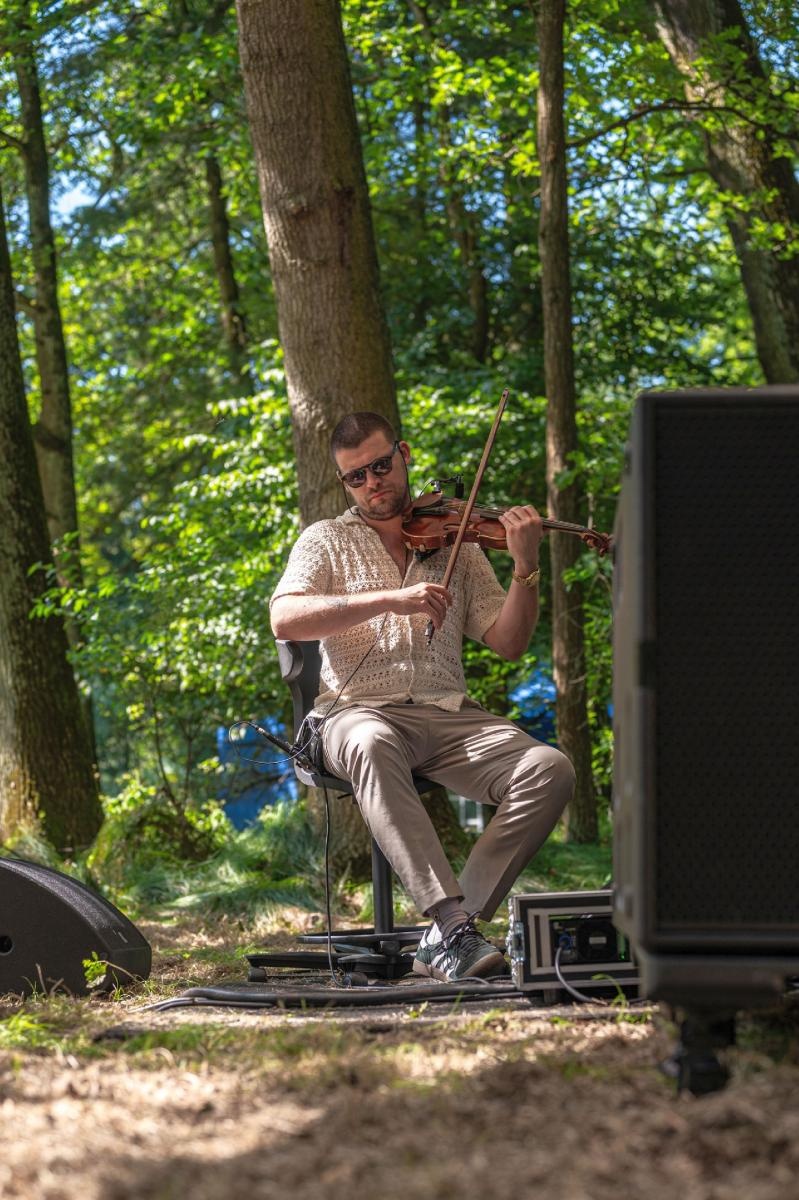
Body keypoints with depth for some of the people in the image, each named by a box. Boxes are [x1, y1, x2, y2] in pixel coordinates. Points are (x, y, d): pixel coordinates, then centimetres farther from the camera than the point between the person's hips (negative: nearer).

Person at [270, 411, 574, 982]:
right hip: (361, 710, -3)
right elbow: (285, 619, -8)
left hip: (449, 715, 3)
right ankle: (454, 921, -46)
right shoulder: (327, 541, 13)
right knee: (373, 747, -40)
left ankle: (444, 938, -27)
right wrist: (391, 599, -17)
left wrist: (526, 567, -5)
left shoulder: (456, 543, 19)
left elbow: (508, 642, 12)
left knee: (550, 769, -25)